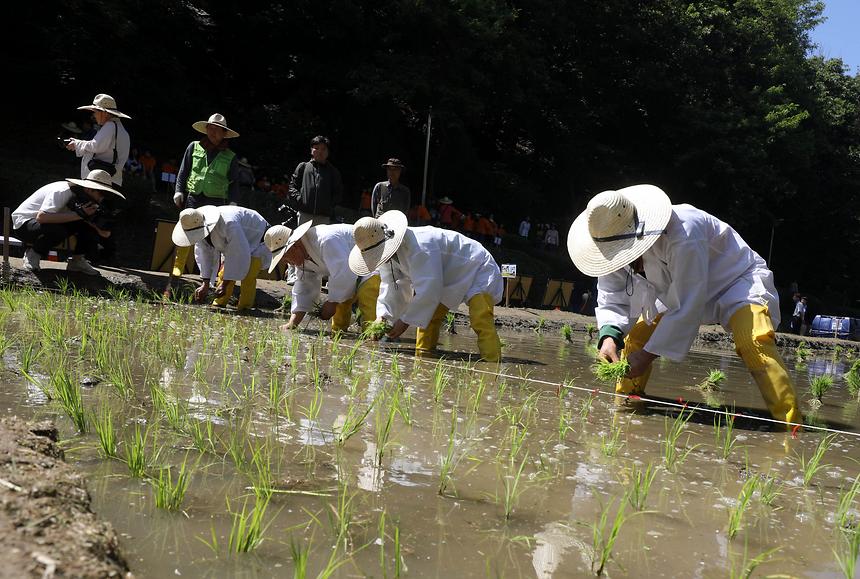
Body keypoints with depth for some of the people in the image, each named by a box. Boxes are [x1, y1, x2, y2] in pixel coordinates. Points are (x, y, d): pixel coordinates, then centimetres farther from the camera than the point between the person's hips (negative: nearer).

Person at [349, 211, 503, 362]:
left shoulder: (419, 247, -38)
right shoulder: (388, 250, -7)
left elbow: (428, 289, -37)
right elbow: (390, 286, -4)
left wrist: (406, 320, -30)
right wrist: (382, 315, -20)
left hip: (476, 270, -10)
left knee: (481, 322, -25)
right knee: (428, 317, 6)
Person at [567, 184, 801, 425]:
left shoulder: (682, 236, -40)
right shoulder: (614, 245, -17)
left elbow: (688, 307, -37)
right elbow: (613, 300, -12)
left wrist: (648, 355, -35)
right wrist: (609, 336, -34)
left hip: (737, 279, -7)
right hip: (679, 290, 8)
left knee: (753, 341, -33)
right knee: (634, 338, -1)